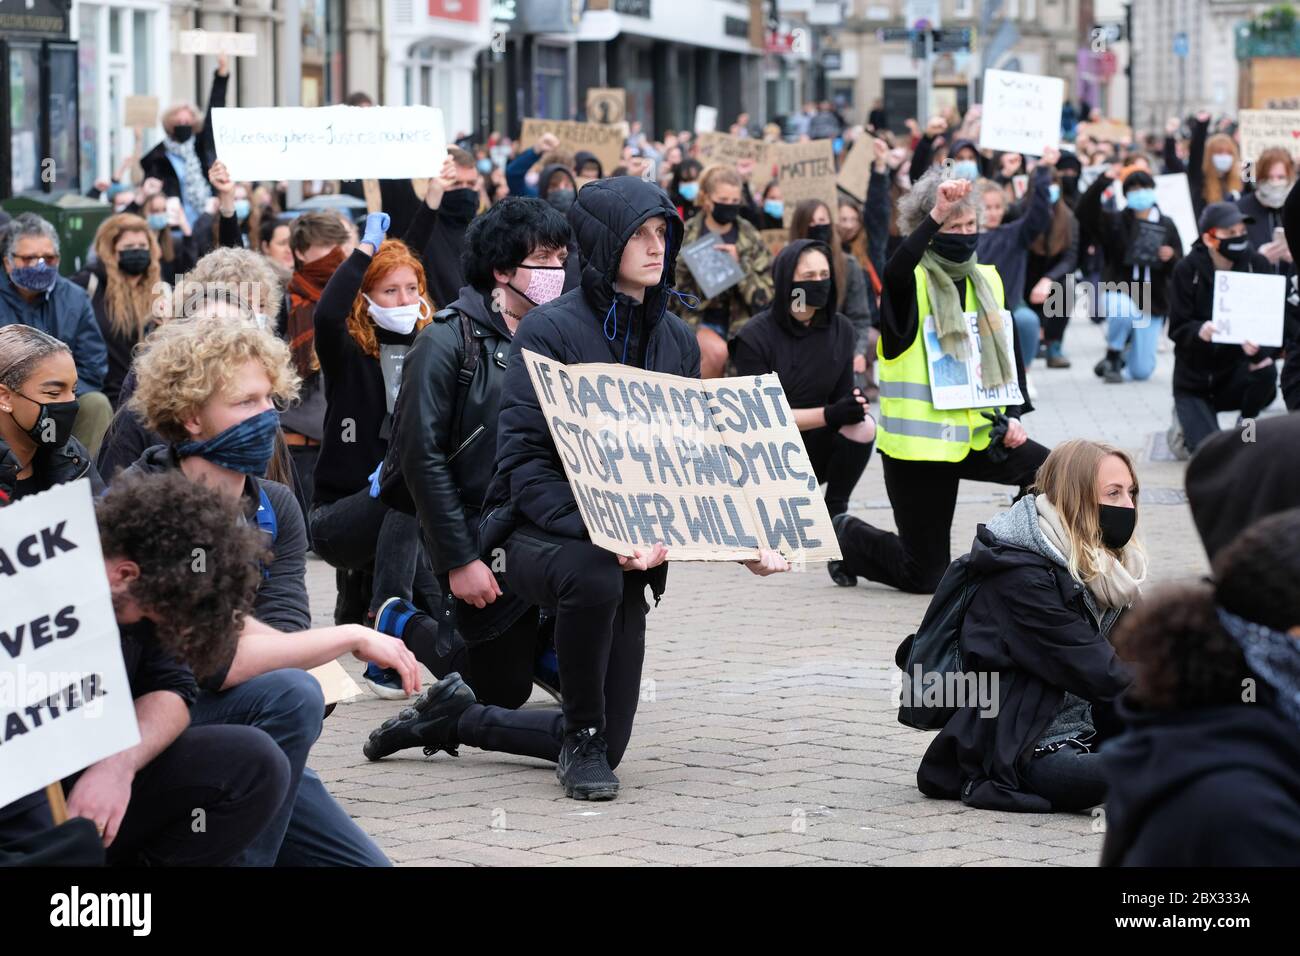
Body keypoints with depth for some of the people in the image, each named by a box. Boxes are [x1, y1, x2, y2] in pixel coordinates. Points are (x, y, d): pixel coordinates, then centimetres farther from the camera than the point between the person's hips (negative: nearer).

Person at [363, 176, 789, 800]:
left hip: (629, 556, 6)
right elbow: (525, 462, -18)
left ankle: (455, 718, 29)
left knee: (606, 745, 4)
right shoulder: (550, 331, -11)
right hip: (539, 533, -6)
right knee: (594, 577, -42)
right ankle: (581, 735, -15)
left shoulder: (678, 341, 7)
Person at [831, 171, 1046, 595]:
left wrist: (1012, 416, 3)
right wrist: (936, 217, -47)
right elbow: (895, 274, -36)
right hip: (920, 441, -5)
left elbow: (1009, 352, 17)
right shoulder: (912, 282, -10)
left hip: (979, 434, 5)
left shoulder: (988, 280, 9)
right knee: (925, 576, 0)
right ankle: (846, 536, 27)